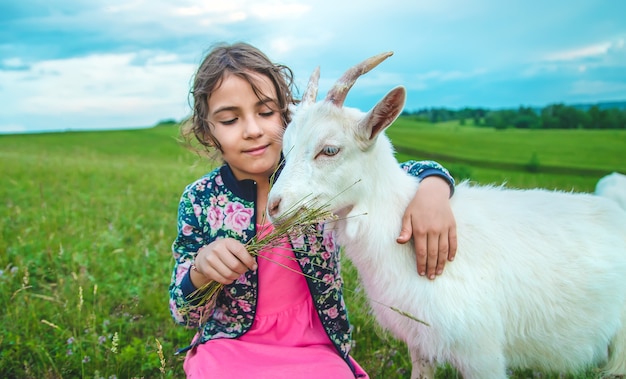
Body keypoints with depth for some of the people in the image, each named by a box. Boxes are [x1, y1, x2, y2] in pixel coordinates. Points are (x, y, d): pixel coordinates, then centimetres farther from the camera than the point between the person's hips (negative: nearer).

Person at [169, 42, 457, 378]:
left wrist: (433, 189, -22)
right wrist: (200, 270, -25)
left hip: (316, 348, 1)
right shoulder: (199, 200, -8)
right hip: (231, 346, -1)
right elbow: (185, 315, -3)